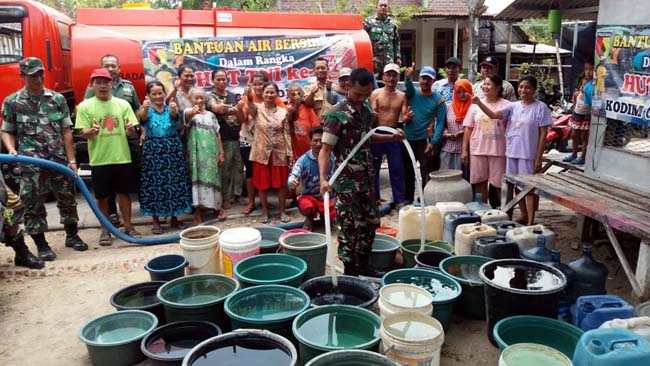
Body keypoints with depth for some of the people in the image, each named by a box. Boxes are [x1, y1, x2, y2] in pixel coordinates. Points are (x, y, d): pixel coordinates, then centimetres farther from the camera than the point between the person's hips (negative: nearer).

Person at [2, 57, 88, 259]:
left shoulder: (58, 99, 5)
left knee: (67, 199, 12)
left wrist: (71, 160, 0)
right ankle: (42, 245, 16)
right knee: (33, 205, 3)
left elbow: (66, 131, 4)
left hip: (59, 160, 2)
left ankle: (72, 236, 30)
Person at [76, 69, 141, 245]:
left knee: (124, 192, 11)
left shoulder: (123, 104, 4)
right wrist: (91, 131, -27)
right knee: (102, 196, 7)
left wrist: (130, 129, -18)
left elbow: (132, 132, 5)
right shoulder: (85, 106, -2)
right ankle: (105, 230, 20)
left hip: (122, 157, 2)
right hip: (99, 160, -2)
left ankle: (128, 226, 23)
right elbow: (83, 133, -5)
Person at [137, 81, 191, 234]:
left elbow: (175, 116, -20)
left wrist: (174, 111, -45)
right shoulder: (146, 110, 0)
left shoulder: (170, 109, 4)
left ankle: (174, 218, 19)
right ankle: (156, 222, 9)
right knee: (154, 183, 0)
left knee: (174, 182, 5)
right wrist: (145, 108, -47)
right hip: (153, 151, -2)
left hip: (172, 150, 2)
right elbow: (143, 118, -24)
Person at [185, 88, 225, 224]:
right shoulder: (189, 113, -2)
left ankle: (216, 207, 20)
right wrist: (193, 112, -54)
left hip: (211, 153, 3)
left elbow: (217, 135, 12)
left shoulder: (211, 115, 11)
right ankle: (198, 211, 4)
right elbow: (187, 115, -29)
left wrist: (221, 153, 5)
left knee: (213, 178, 8)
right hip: (196, 153, -3)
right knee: (197, 178, -3)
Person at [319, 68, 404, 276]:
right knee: (349, 228, 0)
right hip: (346, 181, -8)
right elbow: (325, 149, -21)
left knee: (370, 222, 16)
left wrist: (392, 138, 10)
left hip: (367, 178, 8)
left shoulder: (367, 108, 6)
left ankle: (363, 266, 31)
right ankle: (350, 273, 15)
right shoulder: (336, 114, -17)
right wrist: (323, 178, -33)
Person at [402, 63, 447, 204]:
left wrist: (433, 142, -16)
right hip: (408, 138, 3)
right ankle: (408, 198, 26)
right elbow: (408, 86, -23)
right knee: (408, 171, 13)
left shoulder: (438, 99, -4)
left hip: (425, 140, -3)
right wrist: (408, 77, -46)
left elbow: (440, 122, -7)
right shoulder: (412, 93, 1)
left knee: (426, 171, 1)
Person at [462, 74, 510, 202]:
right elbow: (468, 128, 8)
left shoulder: (506, 105, -1)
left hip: (498, 150, -3)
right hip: (477, 150, 3)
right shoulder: (476, 105, 8)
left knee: (499, 184, 3)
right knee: (480, 182, 10)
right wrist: (464, 150, 3)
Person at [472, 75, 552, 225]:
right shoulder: (513, 106, 6)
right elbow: (493, 115, -7)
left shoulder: (540, 107, -6)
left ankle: (530, 222, 4)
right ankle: (523, 216, 30)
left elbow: (543, 134, -7)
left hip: (529, 155, -5)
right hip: (512, 153, 5)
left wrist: (539, 158, -10)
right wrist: (479, 103, -23)